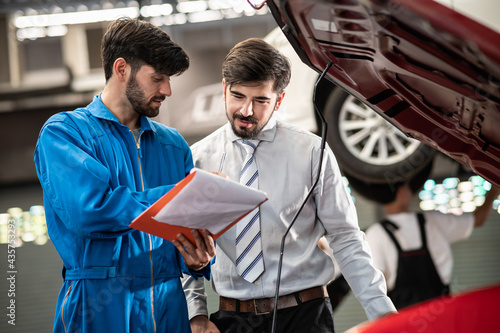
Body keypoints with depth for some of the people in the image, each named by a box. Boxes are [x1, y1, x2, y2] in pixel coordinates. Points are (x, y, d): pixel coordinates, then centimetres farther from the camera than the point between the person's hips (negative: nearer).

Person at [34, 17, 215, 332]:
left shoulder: (173, 145, 15)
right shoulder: (63, 132, -3)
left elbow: (193, 229, 15)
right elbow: (88, 210, -19)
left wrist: (197, 259, -9)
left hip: (170, 306, 5)